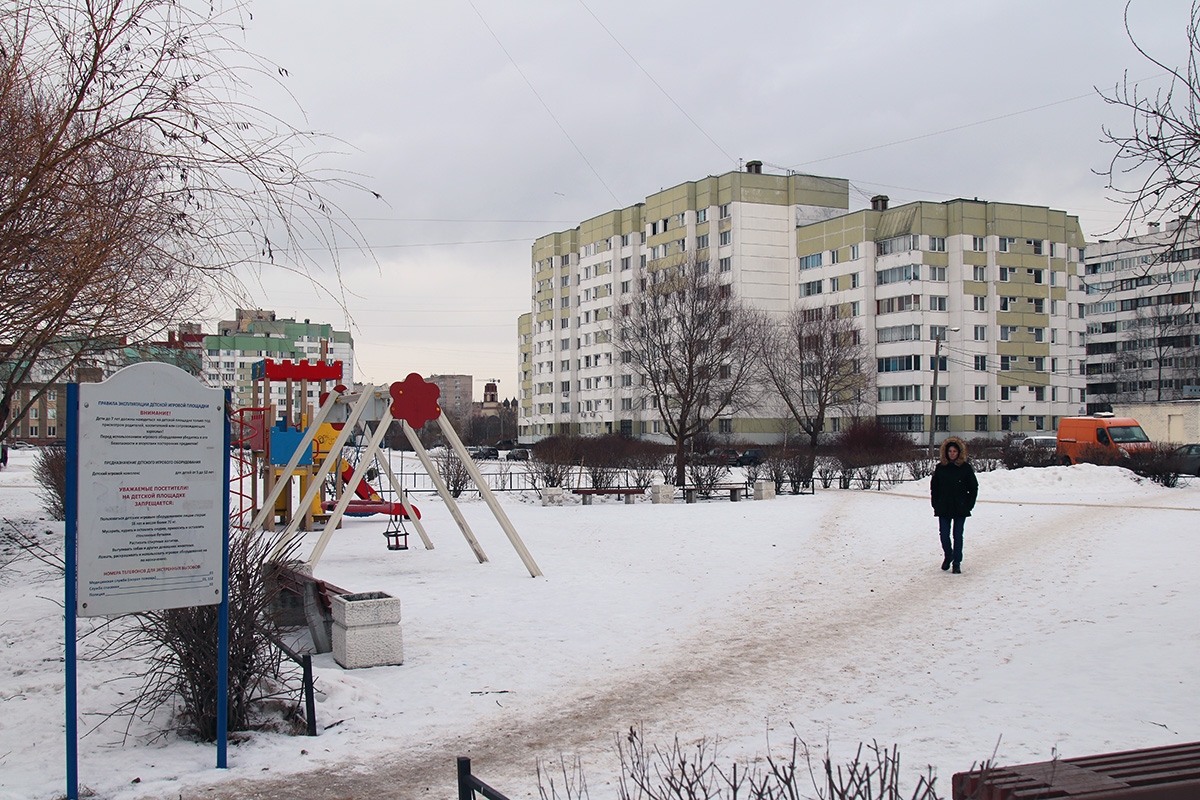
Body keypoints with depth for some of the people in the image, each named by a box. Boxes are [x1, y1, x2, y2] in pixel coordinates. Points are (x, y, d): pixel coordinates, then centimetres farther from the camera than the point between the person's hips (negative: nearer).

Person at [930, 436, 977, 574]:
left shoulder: (965, 468, 0)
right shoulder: (940, 467, 4)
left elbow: (974, 487, 5)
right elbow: (933, 486, 11)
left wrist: (969, 504, -2)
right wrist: (935, 504, 4)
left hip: (960, 508, -1)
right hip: (943, 508, 1)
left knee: (958, 535, 1)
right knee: (944, 534, -1)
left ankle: (956, 563, 11)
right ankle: (948, 556, 25)